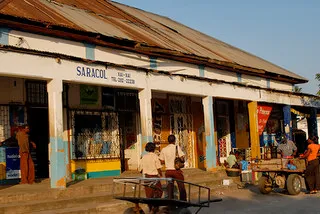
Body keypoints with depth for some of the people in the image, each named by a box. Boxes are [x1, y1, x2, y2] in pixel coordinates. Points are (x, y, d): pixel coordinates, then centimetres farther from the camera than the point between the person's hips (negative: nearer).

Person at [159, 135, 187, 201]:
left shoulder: (164, 149, 4)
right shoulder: (177, 147, -6)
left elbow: (162, 161, 5)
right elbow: (182, 158, -12)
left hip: (168, 170, 3)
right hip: (176, 170, -3)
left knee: (170, 187, 7)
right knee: (181, 187, 6)